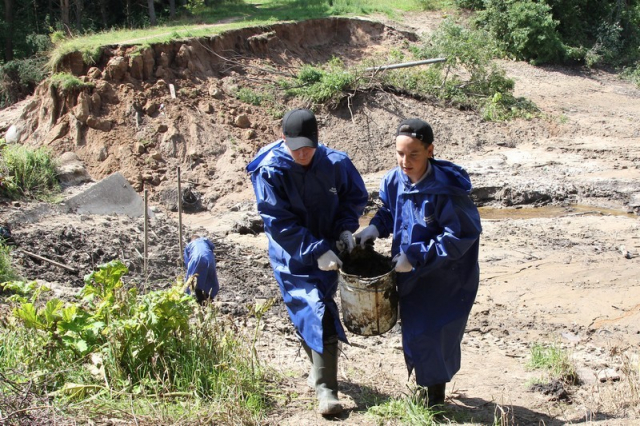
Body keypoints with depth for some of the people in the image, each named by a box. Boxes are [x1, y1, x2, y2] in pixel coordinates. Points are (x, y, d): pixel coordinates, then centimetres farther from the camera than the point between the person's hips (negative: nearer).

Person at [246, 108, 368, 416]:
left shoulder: (336, 163, -11)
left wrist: (345, 229, -10)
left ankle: (320, 373, 32)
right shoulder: (270, 171, -19)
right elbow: (279, 224, -19)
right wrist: (316, 251, -25)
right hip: (293, 257, -3)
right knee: (316, 313, -12)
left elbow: (355, 197, 6)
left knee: (315, 314, 12)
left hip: (328, 251, 3)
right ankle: (325, 388, -5)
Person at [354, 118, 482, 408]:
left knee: (434, 337, 3)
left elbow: (462, 235, -25)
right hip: (411, 275, 6)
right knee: (413, 333, 19)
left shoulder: (446, 190, -29)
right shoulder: (394, 181, -8)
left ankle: (435, 398, 26)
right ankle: (422, 388, 41)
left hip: (445, 280, -6)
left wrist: (416, 255, -26)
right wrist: (376, 227, -9)